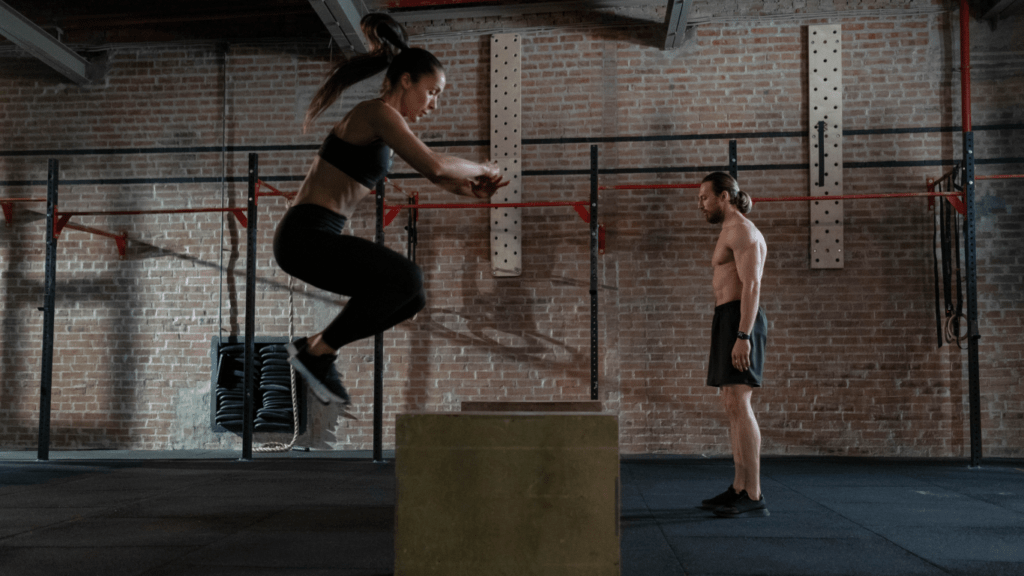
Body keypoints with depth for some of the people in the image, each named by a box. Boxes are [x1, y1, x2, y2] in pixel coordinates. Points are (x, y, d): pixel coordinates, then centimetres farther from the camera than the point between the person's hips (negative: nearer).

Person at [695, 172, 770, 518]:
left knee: (738, 406, -14)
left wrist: (742, 337, -26)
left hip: (740, 322, -11)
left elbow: (752, 287, -19)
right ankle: (740, 490, 13)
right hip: (731, 324, 11)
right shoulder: (732, 234, 24)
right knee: (733, 407, 9)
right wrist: (719, 347, 24)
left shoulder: (742, 230, -9)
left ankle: (753, 497, -14)